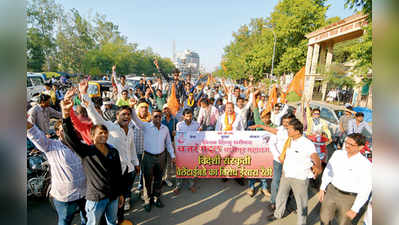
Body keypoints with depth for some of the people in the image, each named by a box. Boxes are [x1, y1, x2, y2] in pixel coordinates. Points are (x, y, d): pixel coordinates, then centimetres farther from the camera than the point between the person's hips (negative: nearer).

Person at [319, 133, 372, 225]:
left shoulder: (365, 165, -19)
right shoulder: (337, 154, -7)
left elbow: (365, 190, -14)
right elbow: (328, 171, 3)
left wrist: (355, 209, -11)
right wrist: (322, 189, 4)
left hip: (349, 198, -3)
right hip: (331, 191, 3)